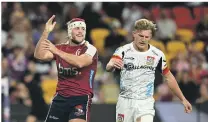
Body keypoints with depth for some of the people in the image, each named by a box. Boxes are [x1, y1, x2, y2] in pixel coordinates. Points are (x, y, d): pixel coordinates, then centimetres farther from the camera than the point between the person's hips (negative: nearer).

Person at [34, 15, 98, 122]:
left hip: (81, 98, -5)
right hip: (60, 97, 5)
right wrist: (46, 32, -11)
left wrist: (56, 51, -25)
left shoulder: (90, 49, -4)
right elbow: (39, 55, -2)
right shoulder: (60, 48, 11)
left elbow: (80, 62, -25)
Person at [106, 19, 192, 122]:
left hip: (145, 103, 0)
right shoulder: (123, 51, -10)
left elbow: (169, 77, 10)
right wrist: (113, 64, -54)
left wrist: (183, 99, 11)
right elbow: (109, 67, -28)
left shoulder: (157, 55, -2)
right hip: (125, 101, 0)